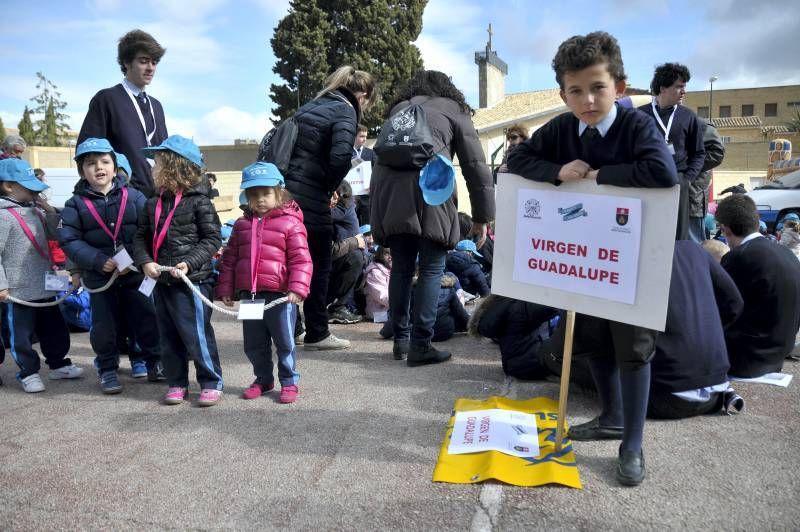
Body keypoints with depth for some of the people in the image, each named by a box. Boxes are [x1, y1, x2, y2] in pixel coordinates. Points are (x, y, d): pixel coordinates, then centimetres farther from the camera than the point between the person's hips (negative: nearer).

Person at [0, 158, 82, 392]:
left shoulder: (33, 210, 9)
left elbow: (51, 232, 23)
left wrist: (55, 215, 3)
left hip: (44, 286, 8)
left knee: (54, 328, 18)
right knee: (22, 334, 6)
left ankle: (58, 364, 32)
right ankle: (29, 373, 18)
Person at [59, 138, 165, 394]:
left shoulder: (133, 197, -2)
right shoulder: (76, 204, -1)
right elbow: (69, 240, -7)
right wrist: (98, 261, -19)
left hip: (135, 274, 0)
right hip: (99, 277, 0)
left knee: (147, 320, 8)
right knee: (104, 325, 8)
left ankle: (155, 363, 26)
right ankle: (108, 369, 26)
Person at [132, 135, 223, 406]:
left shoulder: (198, 202, -8)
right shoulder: (153, 205, 11)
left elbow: (212, 239, -9)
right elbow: (141, 237, 11)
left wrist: (189, 263, -19)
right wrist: (145, 262, -7)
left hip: (192, 281, -7)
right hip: (162, 282, 7)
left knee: (196, 335, -4)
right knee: (169, 337, 14)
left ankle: (212, 382, 10)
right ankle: (177, 383, 26)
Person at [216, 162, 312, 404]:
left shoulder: (290, 223, -6)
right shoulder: (242, 224, 10)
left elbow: (301, 259, -10)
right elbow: (229, 258, 13)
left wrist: (297, 288, -20)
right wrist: (225, 289, 9)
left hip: (279, 295, -5)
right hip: (249, 294, 5)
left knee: (284, 342, 7)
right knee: (254, 345, 15)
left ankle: (289, 382, 21)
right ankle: (263, 379, 33)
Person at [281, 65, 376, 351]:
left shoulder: (309, 107, 19)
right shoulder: (346, 112, -5)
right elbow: (341, 156, -21)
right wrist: (329, 187, -3)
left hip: (285, 192, 8)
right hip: (312, 199, -8)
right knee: (318, 266, 4)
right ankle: (317, 334, 13)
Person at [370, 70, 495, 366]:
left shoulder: (399, 108, 32)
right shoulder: (454, 110, 20)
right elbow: (475, 165, 13)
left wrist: (378, 200, 29)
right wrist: (482, 216, 14)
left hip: (387, 187, 4)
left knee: (401, 267, 13)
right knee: (432, 269, 2)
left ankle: (400, 340, 18)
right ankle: (420, 345, -1)